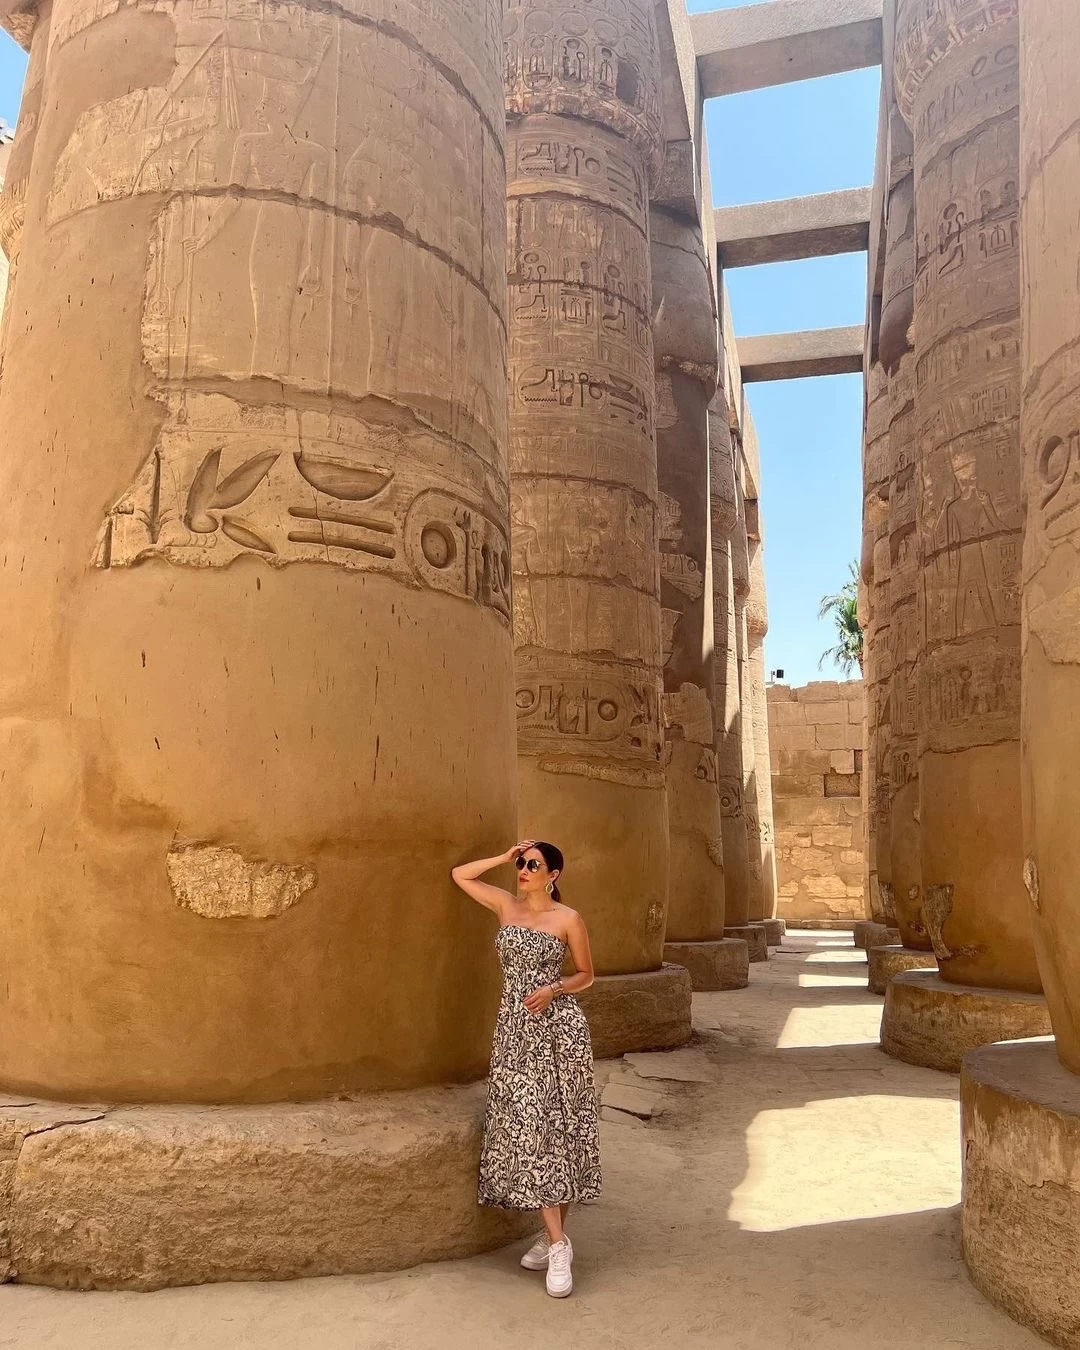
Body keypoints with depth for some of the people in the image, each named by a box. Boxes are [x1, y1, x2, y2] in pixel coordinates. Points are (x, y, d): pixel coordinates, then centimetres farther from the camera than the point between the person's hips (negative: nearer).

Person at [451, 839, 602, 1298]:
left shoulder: (568, 919, -3)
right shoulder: (506, 905, 7)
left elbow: (586, 975, 5)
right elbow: (459, 875, 13)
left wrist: (553, 989, -13)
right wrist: (505, 857, 4)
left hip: (558, 1027, -3)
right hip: (515, 1029, 3)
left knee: (557, 1127, 1)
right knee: (526, 1127, -4)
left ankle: (555, 1234, 14)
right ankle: (557, 1242, 1)